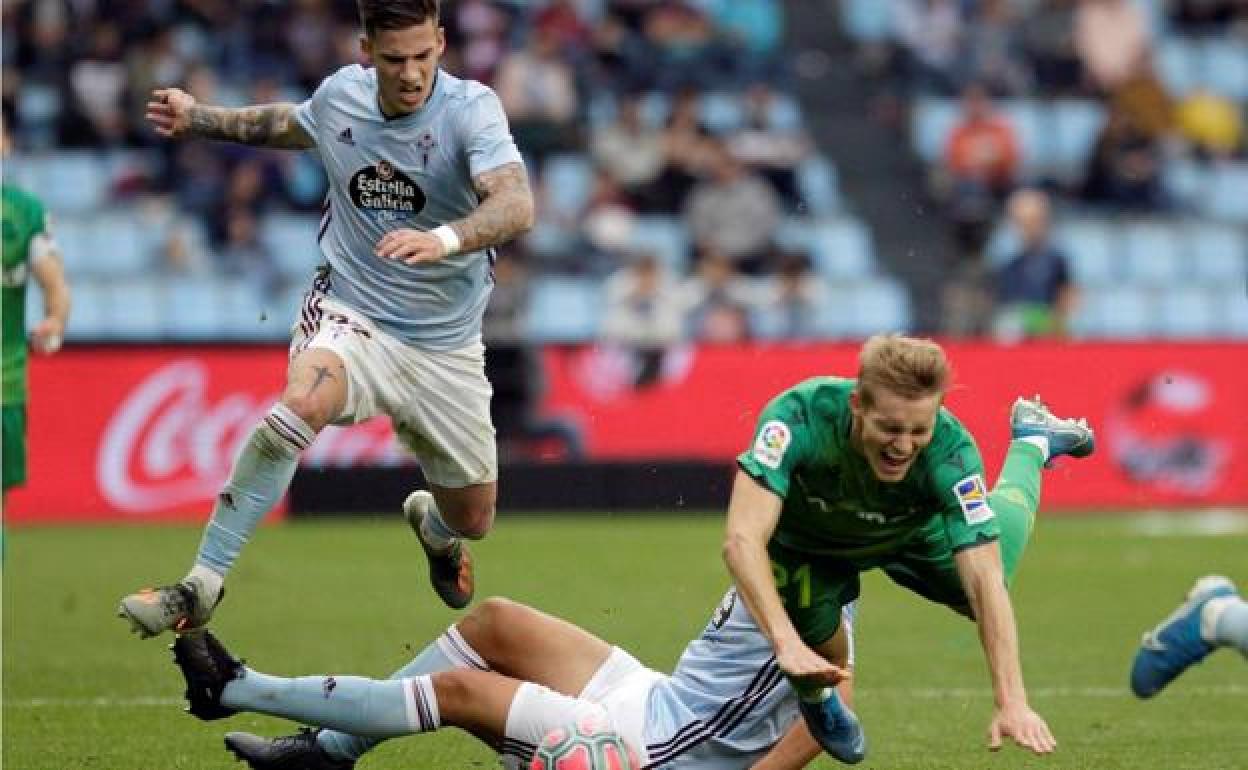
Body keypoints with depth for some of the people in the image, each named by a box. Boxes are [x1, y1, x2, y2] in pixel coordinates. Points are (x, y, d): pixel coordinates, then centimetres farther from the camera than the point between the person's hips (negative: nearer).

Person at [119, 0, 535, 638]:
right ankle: (201, 584, -29)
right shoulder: (340, 96, -3)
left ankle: (430, 523, 53)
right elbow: (289, 126, 24)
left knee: (472, 520, 11)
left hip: (444, 347, 0)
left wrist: (444, 239, -52)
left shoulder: (472, 109, -16)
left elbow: (516, 206, -35)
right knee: (301, 403, -35)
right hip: (349, 315, 0)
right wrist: (200, 121, 19)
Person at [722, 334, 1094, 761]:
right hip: (807, 544, -2)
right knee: (817, 666, -23)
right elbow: (742, 539, -51)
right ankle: (818, 700, 17)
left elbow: (985, 583, -39)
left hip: (914, 534, 2)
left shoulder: (949, 449, -39)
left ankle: (1032, 443, 32)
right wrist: (786, 644, -63)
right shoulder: (799, 417, -44)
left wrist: (1011, 703, -47)